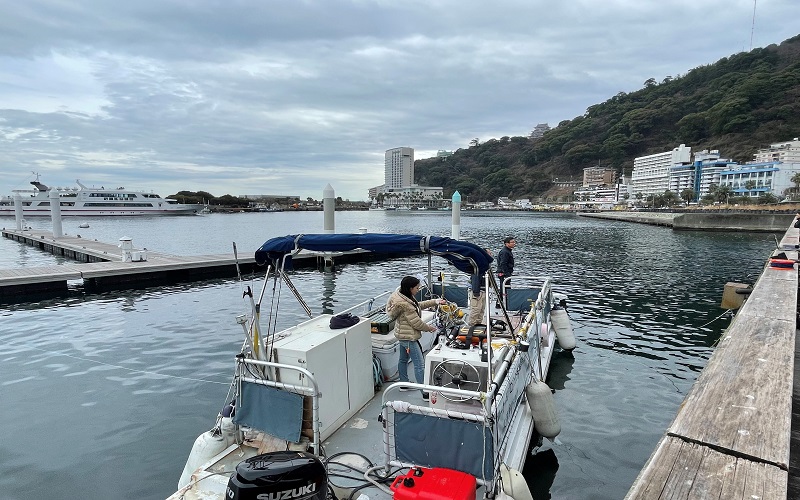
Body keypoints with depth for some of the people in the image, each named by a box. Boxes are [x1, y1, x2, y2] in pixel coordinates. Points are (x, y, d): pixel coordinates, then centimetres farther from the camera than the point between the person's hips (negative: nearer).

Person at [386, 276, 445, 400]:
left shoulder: (403, 296, -1)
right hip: (409, 337, -11)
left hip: (403, 335, 11)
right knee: (420, 365, -5)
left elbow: (418, 305, 13)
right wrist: (430, 328, -6)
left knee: (403, 360, 23)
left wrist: (435, 301, 8)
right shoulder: (405, 305, -30)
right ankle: (425, 393, 1)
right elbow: (417, 323, -23)